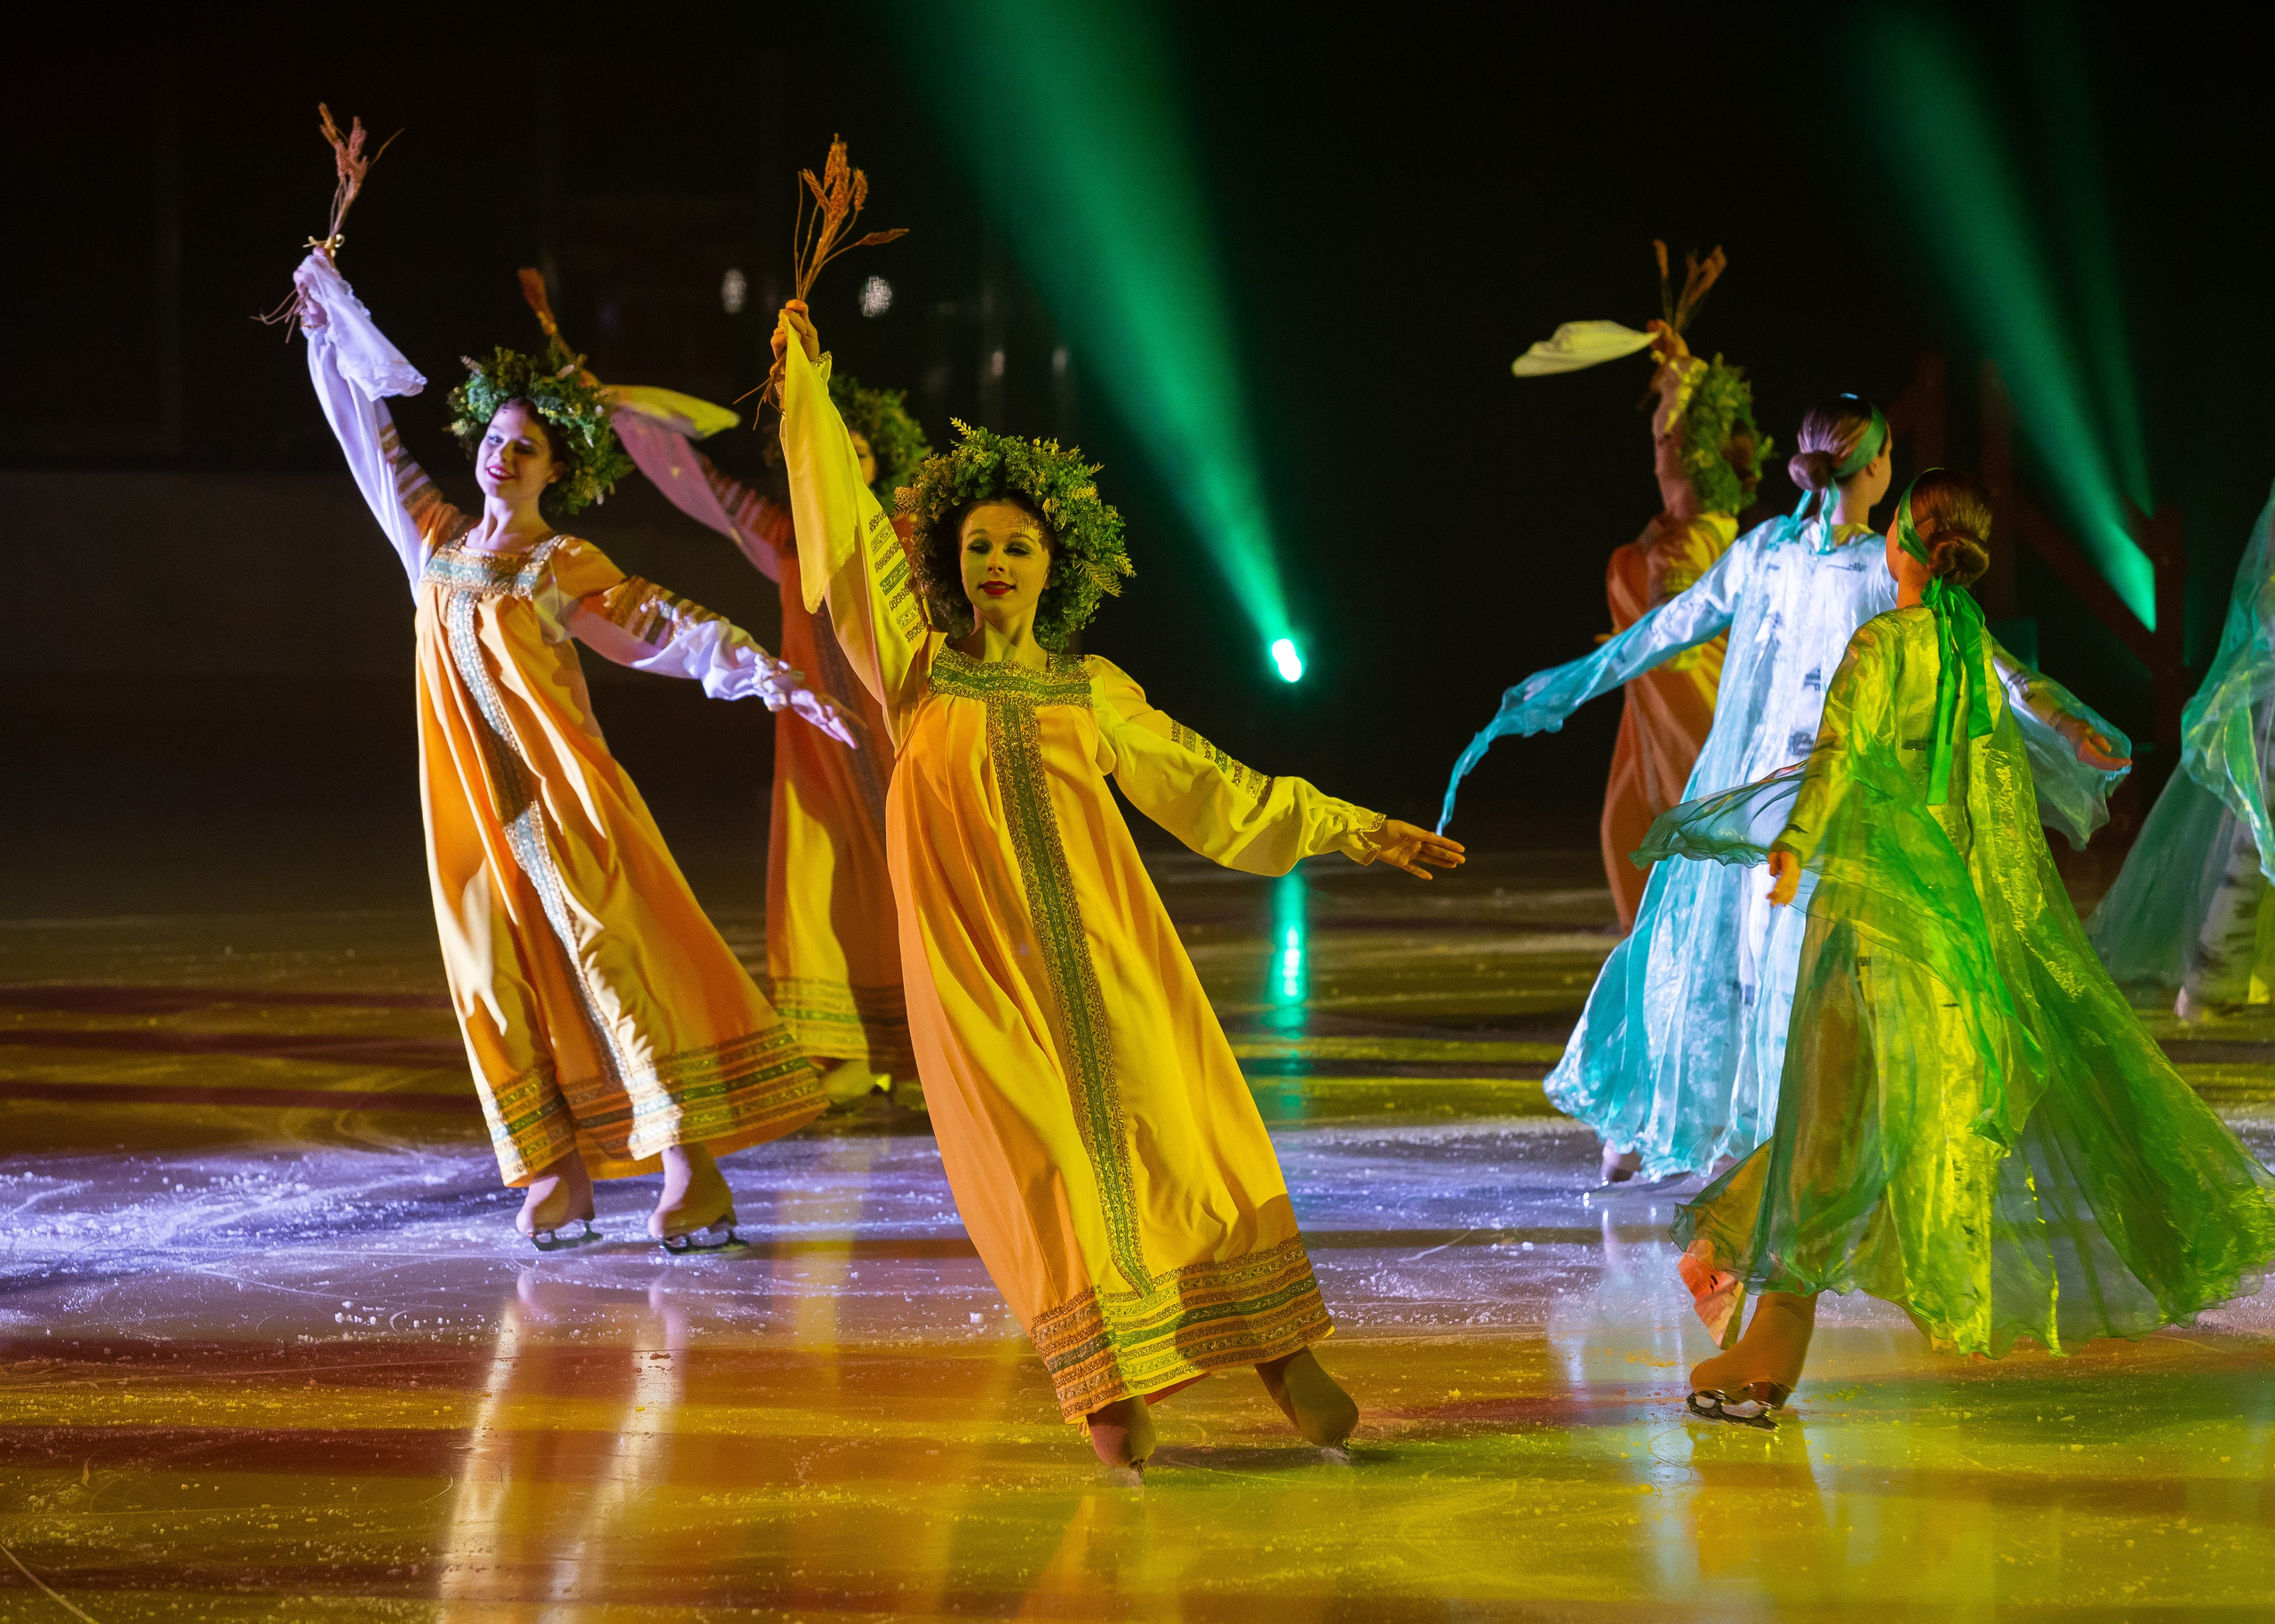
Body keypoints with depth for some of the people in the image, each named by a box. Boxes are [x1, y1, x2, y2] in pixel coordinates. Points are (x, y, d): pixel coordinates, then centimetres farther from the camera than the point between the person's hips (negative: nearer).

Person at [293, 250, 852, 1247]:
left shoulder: (563, 567, 0)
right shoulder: (438, 540, 13)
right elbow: (374, 438, 22)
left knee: (615, 954, -12)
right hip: (472, 795, 5)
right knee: (501, 979, 0)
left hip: (559, 792, -5)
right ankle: (559, 1172, 4)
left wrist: (772, 680, -14)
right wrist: (329, 328, 27)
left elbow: (665, 628, -4)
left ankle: (690, 1165, -17)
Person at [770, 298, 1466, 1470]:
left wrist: (1352, 832, 18)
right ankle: (1112, 1386, -3)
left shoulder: (1093, 693, 16)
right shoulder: (921, 669, 10)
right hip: (981, 960, -2)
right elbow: (851, 535, 9)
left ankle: (1273, 1350, -1)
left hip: (1101, 945, 2)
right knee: (1046, 1163, -6)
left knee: (1178, 1133, -4)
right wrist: (808, 389, 8)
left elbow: (1211, 788, 20)